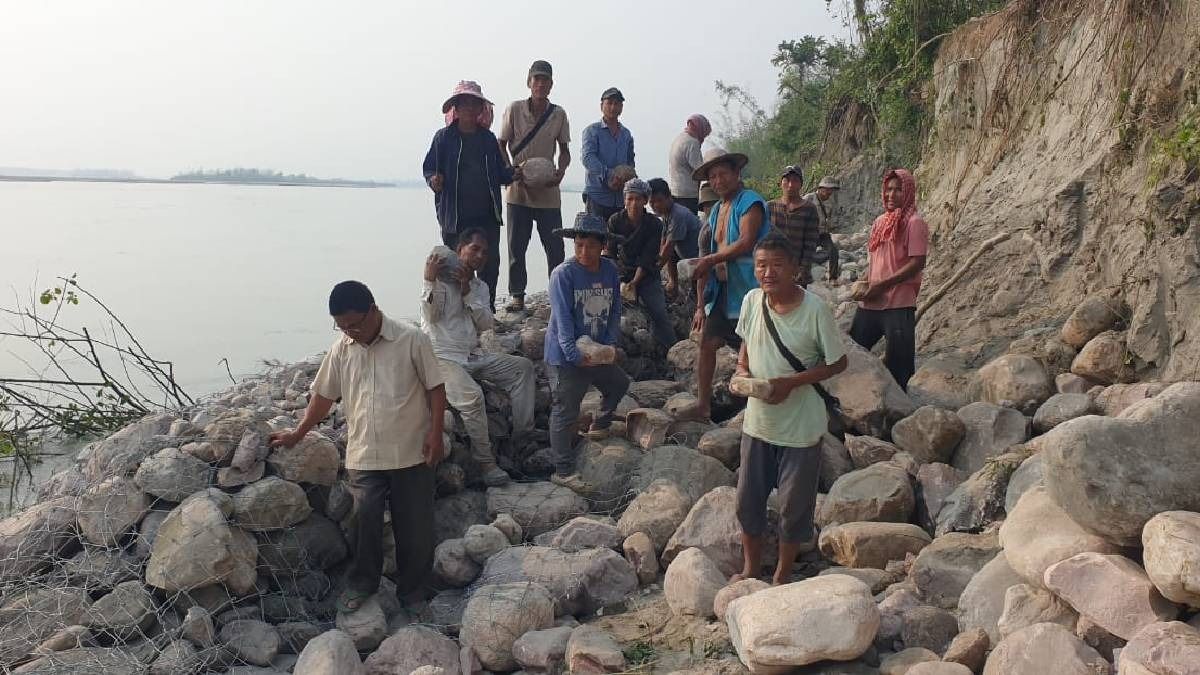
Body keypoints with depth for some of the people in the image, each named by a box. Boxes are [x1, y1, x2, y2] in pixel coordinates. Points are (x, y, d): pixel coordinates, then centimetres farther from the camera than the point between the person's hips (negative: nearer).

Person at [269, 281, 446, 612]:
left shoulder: (412, 340, -9)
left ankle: (412, 588, 26)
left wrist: (435, 434, -11)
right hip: (363, 457, 2)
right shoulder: (341, 349, 3)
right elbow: (323, 395, 14)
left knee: (415, 525, 6)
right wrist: (298, 433, 16)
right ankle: (361, 583, 17)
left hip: (411, 454, -2)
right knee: (365, 522, -4)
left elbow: (435, 388, -4)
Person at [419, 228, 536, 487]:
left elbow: (486, 324, 1)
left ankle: (522, 434, -7)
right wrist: (429, 279, -23)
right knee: (471, 396, -31)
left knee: (522, 366, -3)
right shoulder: (439, 278, -2)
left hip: (474, 356, 7)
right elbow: (431, 316, -15)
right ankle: (486, 463, -21)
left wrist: (467, 290, -8)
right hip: (442, 357, -7)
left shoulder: (480, 286, 17)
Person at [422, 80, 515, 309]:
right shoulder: (444, 137, 1)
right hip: (455, 216, -3)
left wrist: (513, 174, -5)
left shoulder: (488, 138, 12)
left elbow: (500, 173, 15)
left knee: (490, 265, 3)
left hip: (487, 215, 3)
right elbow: (429, 168, 2)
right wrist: (434, 180, -20)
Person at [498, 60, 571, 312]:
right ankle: (517, 294, 13)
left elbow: (564, 149, 10)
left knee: (555, 245, 3)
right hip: (518, 189, -1)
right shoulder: (514, 109, -3)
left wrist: (561, 171, -10)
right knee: (516, 246, 3)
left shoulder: (559, 114, 2)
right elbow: (501, 145, 1)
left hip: (548, 191, 1)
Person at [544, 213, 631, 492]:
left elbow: (614, 312, 4)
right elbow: (563, 318, -22)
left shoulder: (610, 270, 0)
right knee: (565, 412, -2)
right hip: (567, 357, -7)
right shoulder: (563, 274, -18)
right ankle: (563, 471, 7)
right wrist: (575, 355, -28)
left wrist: (609, 345, -8)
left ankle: (601, 425, 53)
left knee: (619, 384, 27)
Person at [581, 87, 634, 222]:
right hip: (597, 194, -5)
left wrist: (628, 178, -3)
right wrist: (608, 175, -26)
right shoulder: (592, 130, 1)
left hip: (620, 197, 5)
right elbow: (588, 158, -13)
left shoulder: (626, 134, 17)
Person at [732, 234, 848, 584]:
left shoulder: (815, 309, -19)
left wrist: (791, 382, -21)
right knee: (748, 499, 16)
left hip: (801, 427, -4)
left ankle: (782, 576, 33)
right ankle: (750, 569, 39)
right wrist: (741, 370, -7)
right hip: (758, 421, 4)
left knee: (794, 505, 11)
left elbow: (838, 362, -11)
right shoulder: (752, 301, -6)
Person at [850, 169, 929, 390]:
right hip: (870, 303, 7)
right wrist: (865, 284, 2)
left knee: (898, 368, 1)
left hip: (899, 305, -7)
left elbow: (917, 263, -14)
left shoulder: (914, 223, -7)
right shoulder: (879, 222, 14)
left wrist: (881, 285, -17)